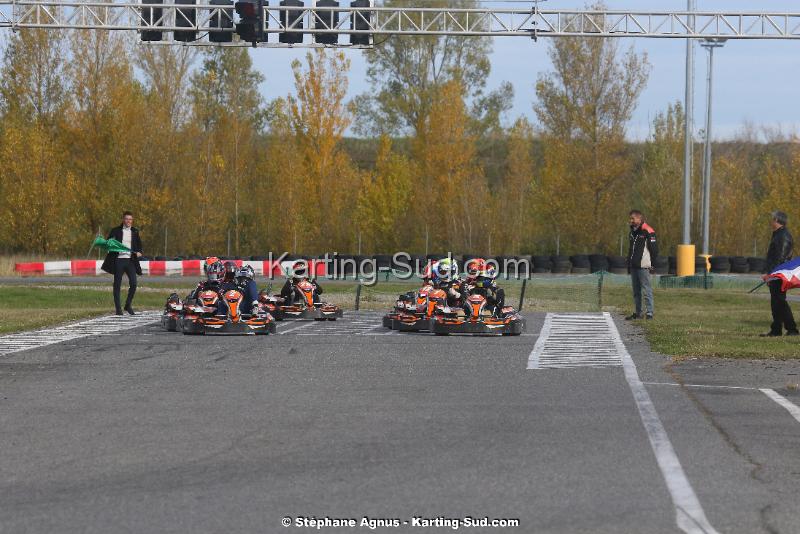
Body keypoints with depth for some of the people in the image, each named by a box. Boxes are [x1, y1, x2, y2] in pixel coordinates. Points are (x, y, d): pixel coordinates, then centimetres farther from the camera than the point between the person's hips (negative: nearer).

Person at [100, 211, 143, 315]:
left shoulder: (135, 232, 12)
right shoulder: (116, 231, 4)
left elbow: (139, 244, 18)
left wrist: (139, 252, -2)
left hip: (130, 260, 2)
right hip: (118, 260, -2)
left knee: (133, 283, -6)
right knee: (117, 285, 0)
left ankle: (128, 305, 12)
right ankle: (118, 308, 5)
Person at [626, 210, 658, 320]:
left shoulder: (648, 231, -8)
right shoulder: (632, 231, 16)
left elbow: (654, 249, -9)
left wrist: (652, 264, -10)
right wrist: (629, 263, 17)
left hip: (643, 266, -8)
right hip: (634, 266, 8)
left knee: (646, 290, -8)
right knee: (636, 291, 11)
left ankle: (650, 313, -7)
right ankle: (637, 313, 16)